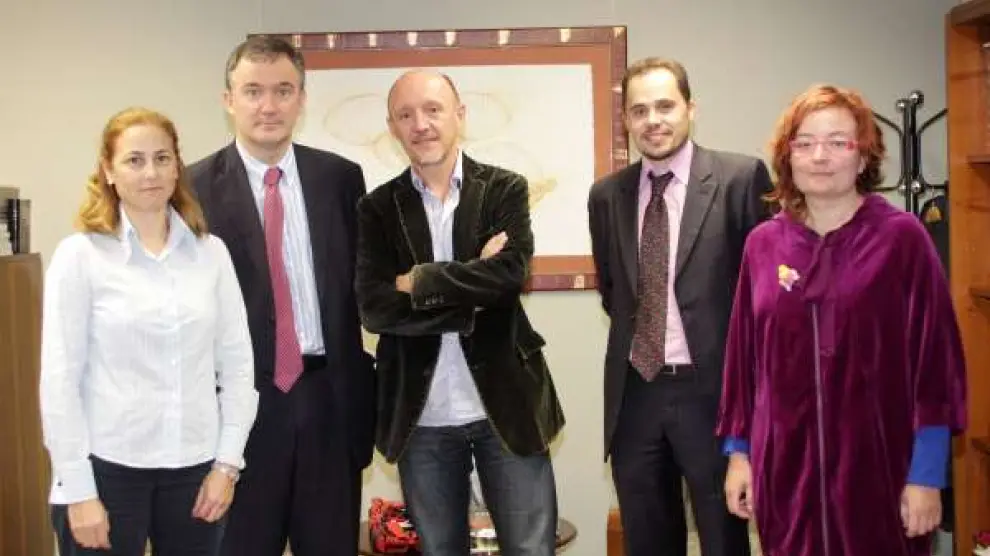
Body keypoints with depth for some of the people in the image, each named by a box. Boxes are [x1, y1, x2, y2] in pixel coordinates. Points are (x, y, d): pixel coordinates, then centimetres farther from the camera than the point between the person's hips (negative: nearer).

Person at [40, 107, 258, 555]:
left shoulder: (210, 251, 4)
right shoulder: (80, 254, -4)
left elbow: (237, 362, 6)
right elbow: (59, 379, -5)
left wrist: (227, 463, 1)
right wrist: (78, 491, -8)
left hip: (194, 466, 3)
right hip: (108, 467, -2)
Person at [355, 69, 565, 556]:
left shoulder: (505, 189, 0)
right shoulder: (378, 207, 2)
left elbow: (511, 273, -17)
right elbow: (374, 308, -9)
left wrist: (418, 281, -12)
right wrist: (473, 298, -15)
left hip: (506, 406, -1)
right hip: (421, 417, 2)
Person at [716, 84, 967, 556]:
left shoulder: (903, 237, -6)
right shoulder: (763, 243, 4)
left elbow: (936, 360, -7)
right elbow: (742, 355, 8)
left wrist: (927, 474, -9)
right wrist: (737, 451, 8)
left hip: (879, 468, -3)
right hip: (785, 468, 3)